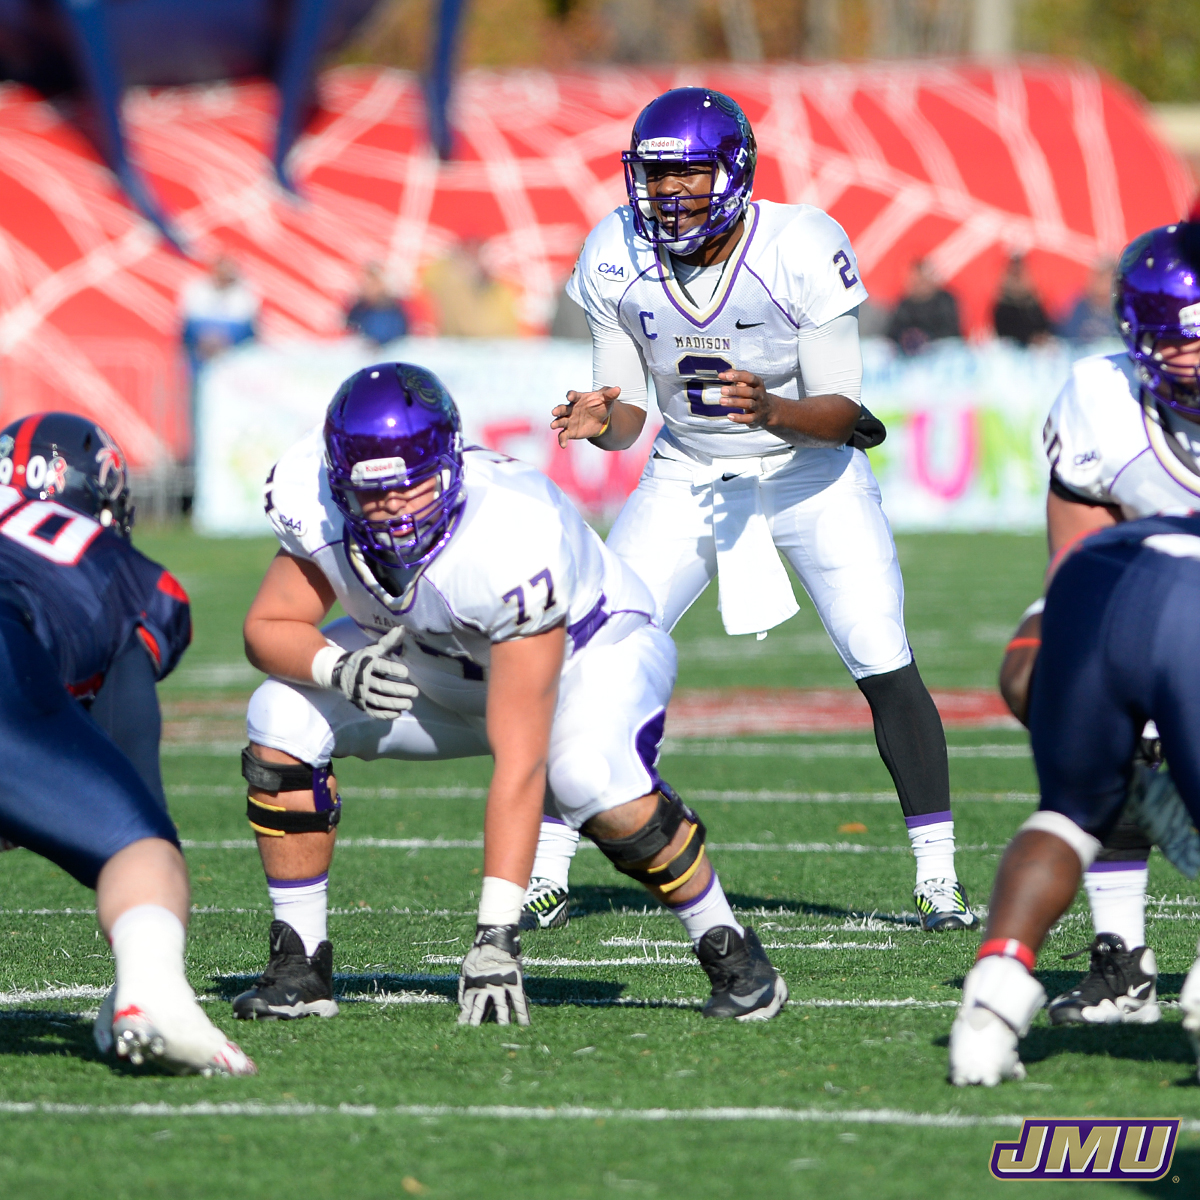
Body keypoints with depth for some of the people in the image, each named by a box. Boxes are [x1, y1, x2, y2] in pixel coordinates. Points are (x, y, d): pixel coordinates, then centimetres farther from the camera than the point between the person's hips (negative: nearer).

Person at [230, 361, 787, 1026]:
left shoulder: (511, 541, -41)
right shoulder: (315, 506, -27)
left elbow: (519, 764, -42)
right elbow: (269, 628, -10)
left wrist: (495, 935, -45)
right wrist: (339, 668, -35)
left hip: (589, 647, -5)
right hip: (445, 663, 5)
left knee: (592, 779, -36)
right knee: (282, 717, -17)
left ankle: (730, 953, -12)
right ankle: (301, 964, -3)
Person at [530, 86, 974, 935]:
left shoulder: (804, 251, -24)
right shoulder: (617, 258, -14)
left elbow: (840, 411, -21)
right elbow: (626, 414, -6)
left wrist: (771, 411, -41)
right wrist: (601, 421, -29)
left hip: (811, 472, -2)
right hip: (690, 476, 3)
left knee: (884, 665, -14)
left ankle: (938, 876, -3)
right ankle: (546, 872, 3)